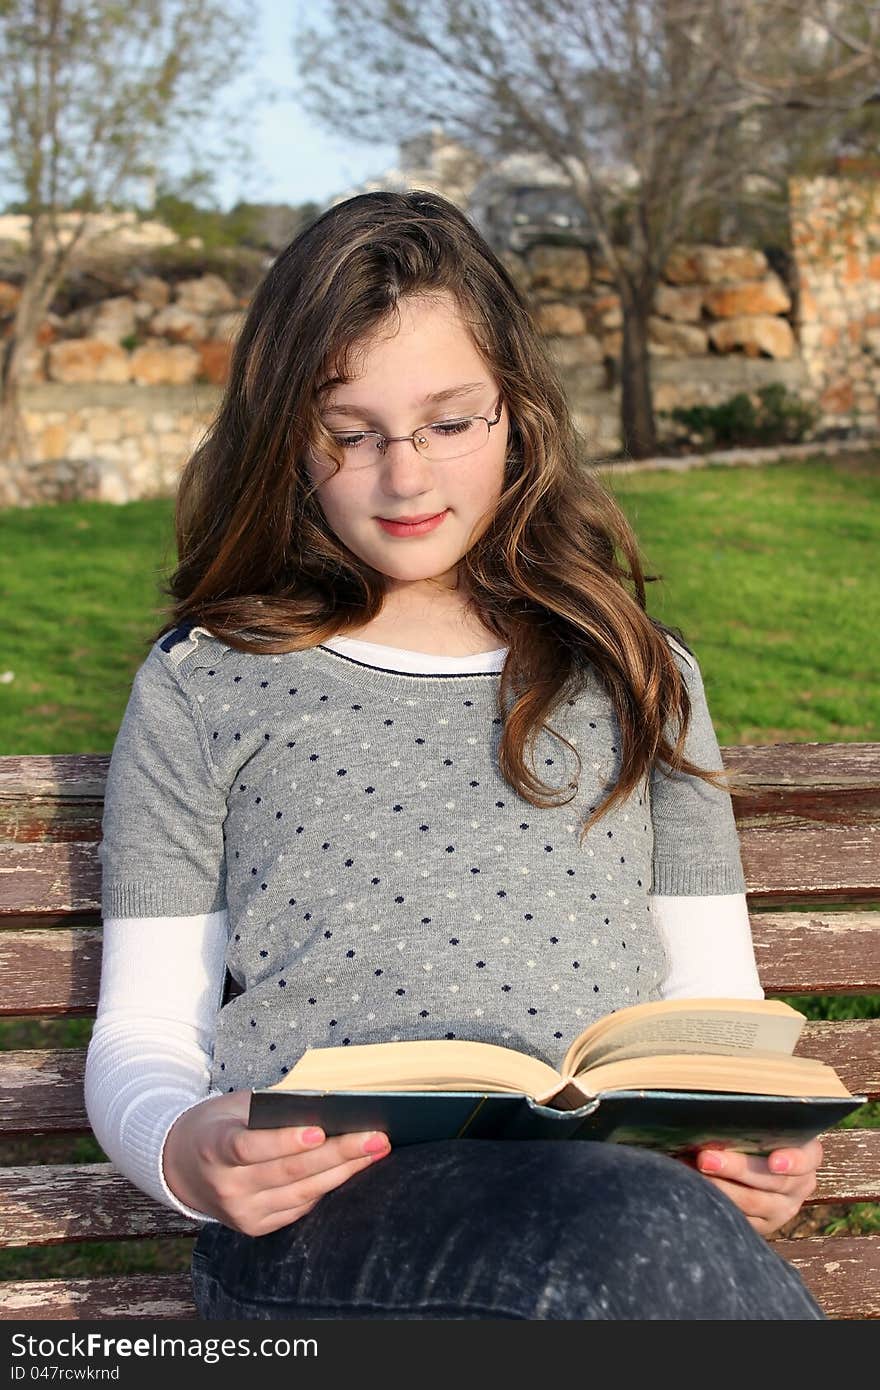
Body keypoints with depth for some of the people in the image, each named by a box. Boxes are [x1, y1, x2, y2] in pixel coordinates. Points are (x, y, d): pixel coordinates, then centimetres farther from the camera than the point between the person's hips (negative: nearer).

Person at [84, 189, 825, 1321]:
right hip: (316, 1212, -2)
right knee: (657, 1235, -36)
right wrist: (183, 1152, -12)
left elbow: (717, 1002, 20)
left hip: (625, 1178, 3)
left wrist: (756, 1142, -4)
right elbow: (141, 1029, 13)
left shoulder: (637, 676, 22)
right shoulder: (202, 686, 16)